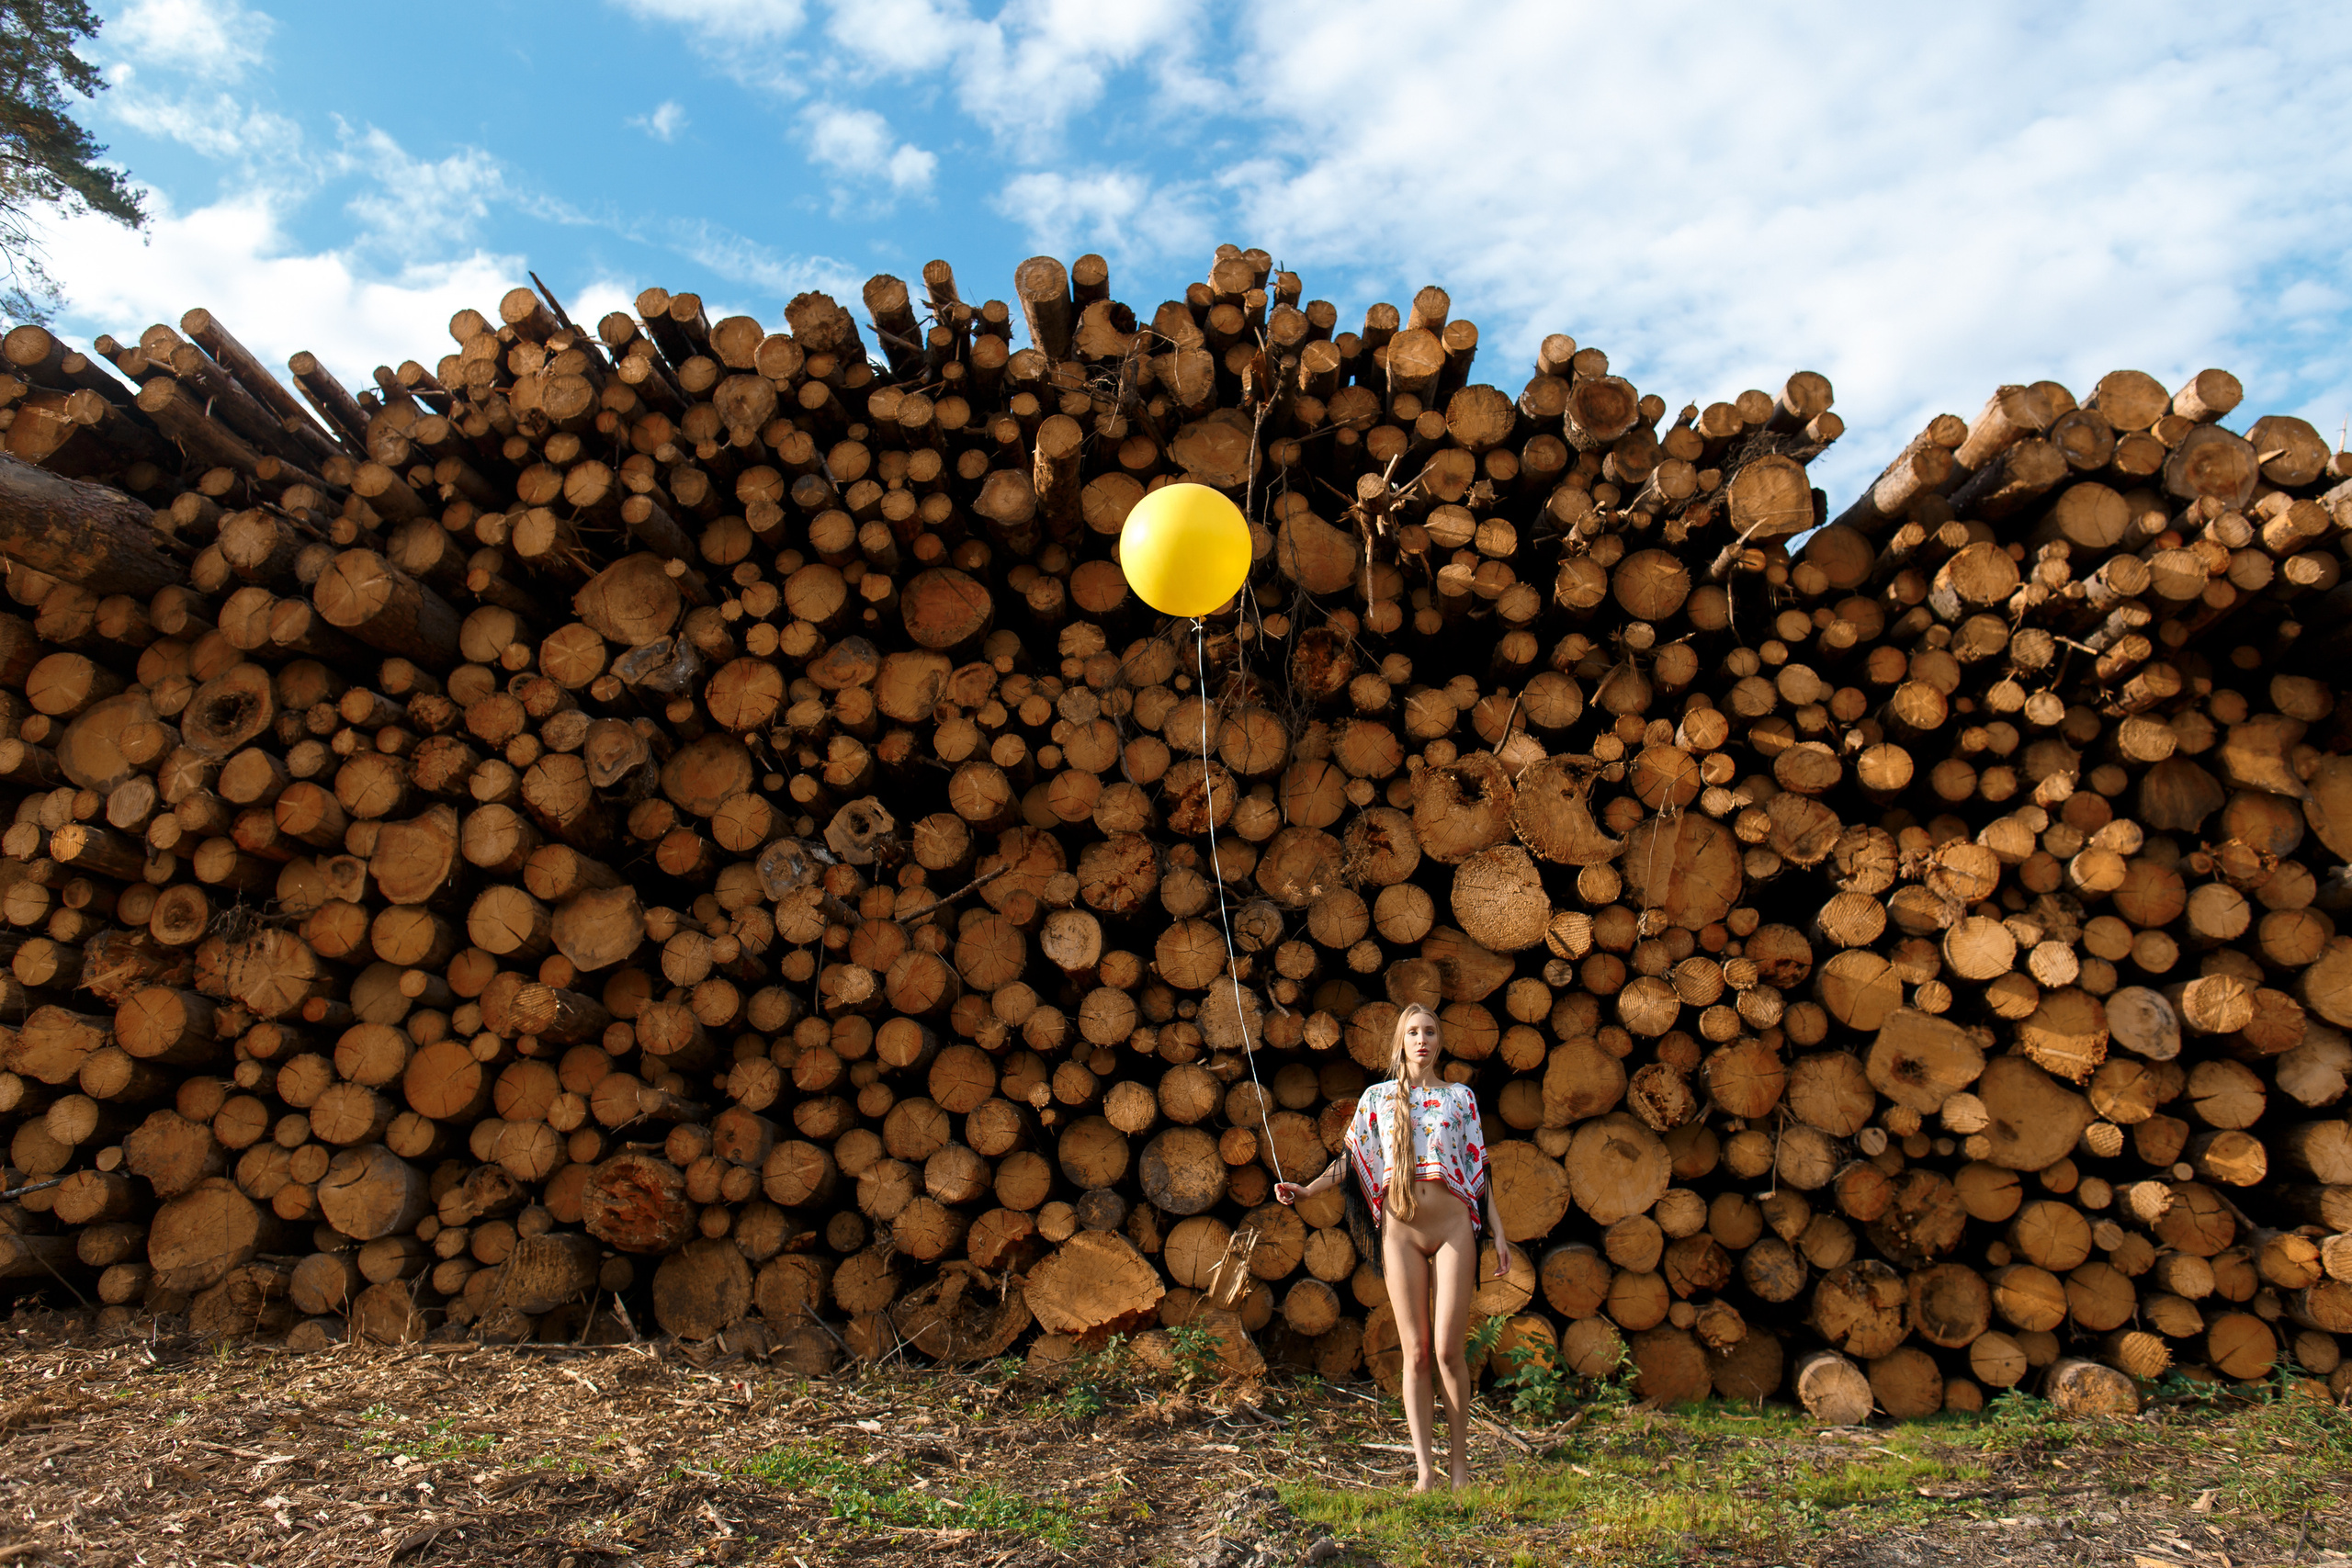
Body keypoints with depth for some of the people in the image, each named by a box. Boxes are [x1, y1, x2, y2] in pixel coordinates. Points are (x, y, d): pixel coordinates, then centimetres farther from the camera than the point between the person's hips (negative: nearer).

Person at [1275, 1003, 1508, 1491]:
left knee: (1448, 1350, -5)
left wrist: (1499, 1233, 5)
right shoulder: (1378, 1097, 9)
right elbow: (1351, 1158, 9)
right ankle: (1425, 1469, 8)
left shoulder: (1461, 1097, 9)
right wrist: (1305, 1190, -4)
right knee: (1415, 1354, 2)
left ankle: (1460, 1462, 10)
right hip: (1401, 1232, 1)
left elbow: (1479, 1170, 10)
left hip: (1452, 1227, -1)